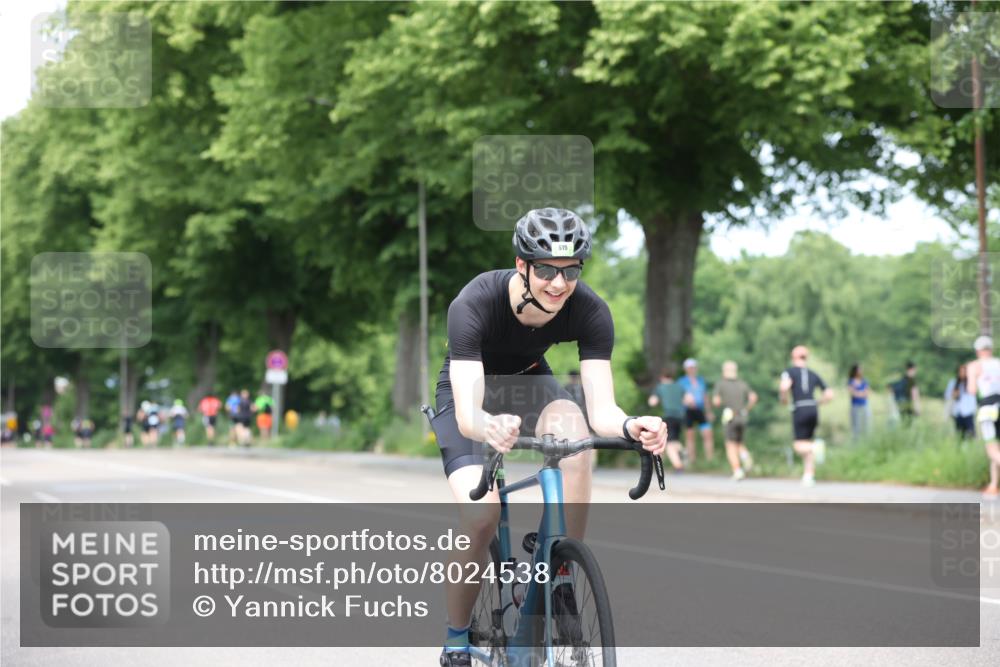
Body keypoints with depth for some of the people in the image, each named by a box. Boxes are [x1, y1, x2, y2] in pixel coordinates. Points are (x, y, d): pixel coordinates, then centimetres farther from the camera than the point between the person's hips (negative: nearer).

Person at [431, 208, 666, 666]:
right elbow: (467, 413, -44)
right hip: (470, 391, -2)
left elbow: (601, 409, -33)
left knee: (573, 428, -34)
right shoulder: (474, 304, -36)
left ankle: (562, 577, -20)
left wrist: (629, 427, -56)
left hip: (529, 382, 2)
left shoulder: (590, 311, -28)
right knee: (480, 518, -24)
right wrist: (489, 428, -68)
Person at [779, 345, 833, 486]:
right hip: (813, 409, 5)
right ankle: (809, 476, 7)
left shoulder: (790, 371, 3)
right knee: (806, 444, 16)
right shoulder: (813, 375, 16)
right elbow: (830, 394, 13)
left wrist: (784, 398, 2)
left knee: (799, 446, -2)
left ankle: (816, 446, -35)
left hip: (799, 410, -5)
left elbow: (784, 387, -19)